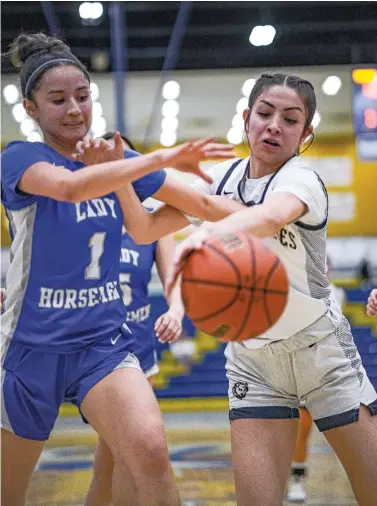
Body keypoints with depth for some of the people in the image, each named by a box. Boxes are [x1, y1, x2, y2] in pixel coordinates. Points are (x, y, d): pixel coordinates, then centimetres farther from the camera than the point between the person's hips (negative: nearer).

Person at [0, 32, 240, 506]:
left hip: (104, 342, 3)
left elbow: (203, 203, 13)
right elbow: (71, 186, -32)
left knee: (149, 451, -25)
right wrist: (160, 159, -40)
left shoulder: (117, 160, 6)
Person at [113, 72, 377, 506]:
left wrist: (207, 233, -63)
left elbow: (272, 216, -43)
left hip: (321, 350, -4)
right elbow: (145, 229, 1)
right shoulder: (223, 177, 0)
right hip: (251, 357, 4)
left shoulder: (302, 180, -17)